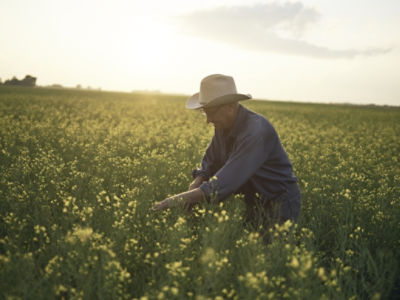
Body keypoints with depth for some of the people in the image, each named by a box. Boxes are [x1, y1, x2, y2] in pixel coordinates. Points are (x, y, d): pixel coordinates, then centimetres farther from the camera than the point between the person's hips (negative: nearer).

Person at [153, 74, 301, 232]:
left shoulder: (257, 131, -30)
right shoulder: (224, 126, -2)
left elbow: (229, 178, -38)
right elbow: (210, 163, 7)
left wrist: (181, 198, -39)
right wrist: (196, 183, -16)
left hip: (279, 203, -7)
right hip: (253, 202, 8)